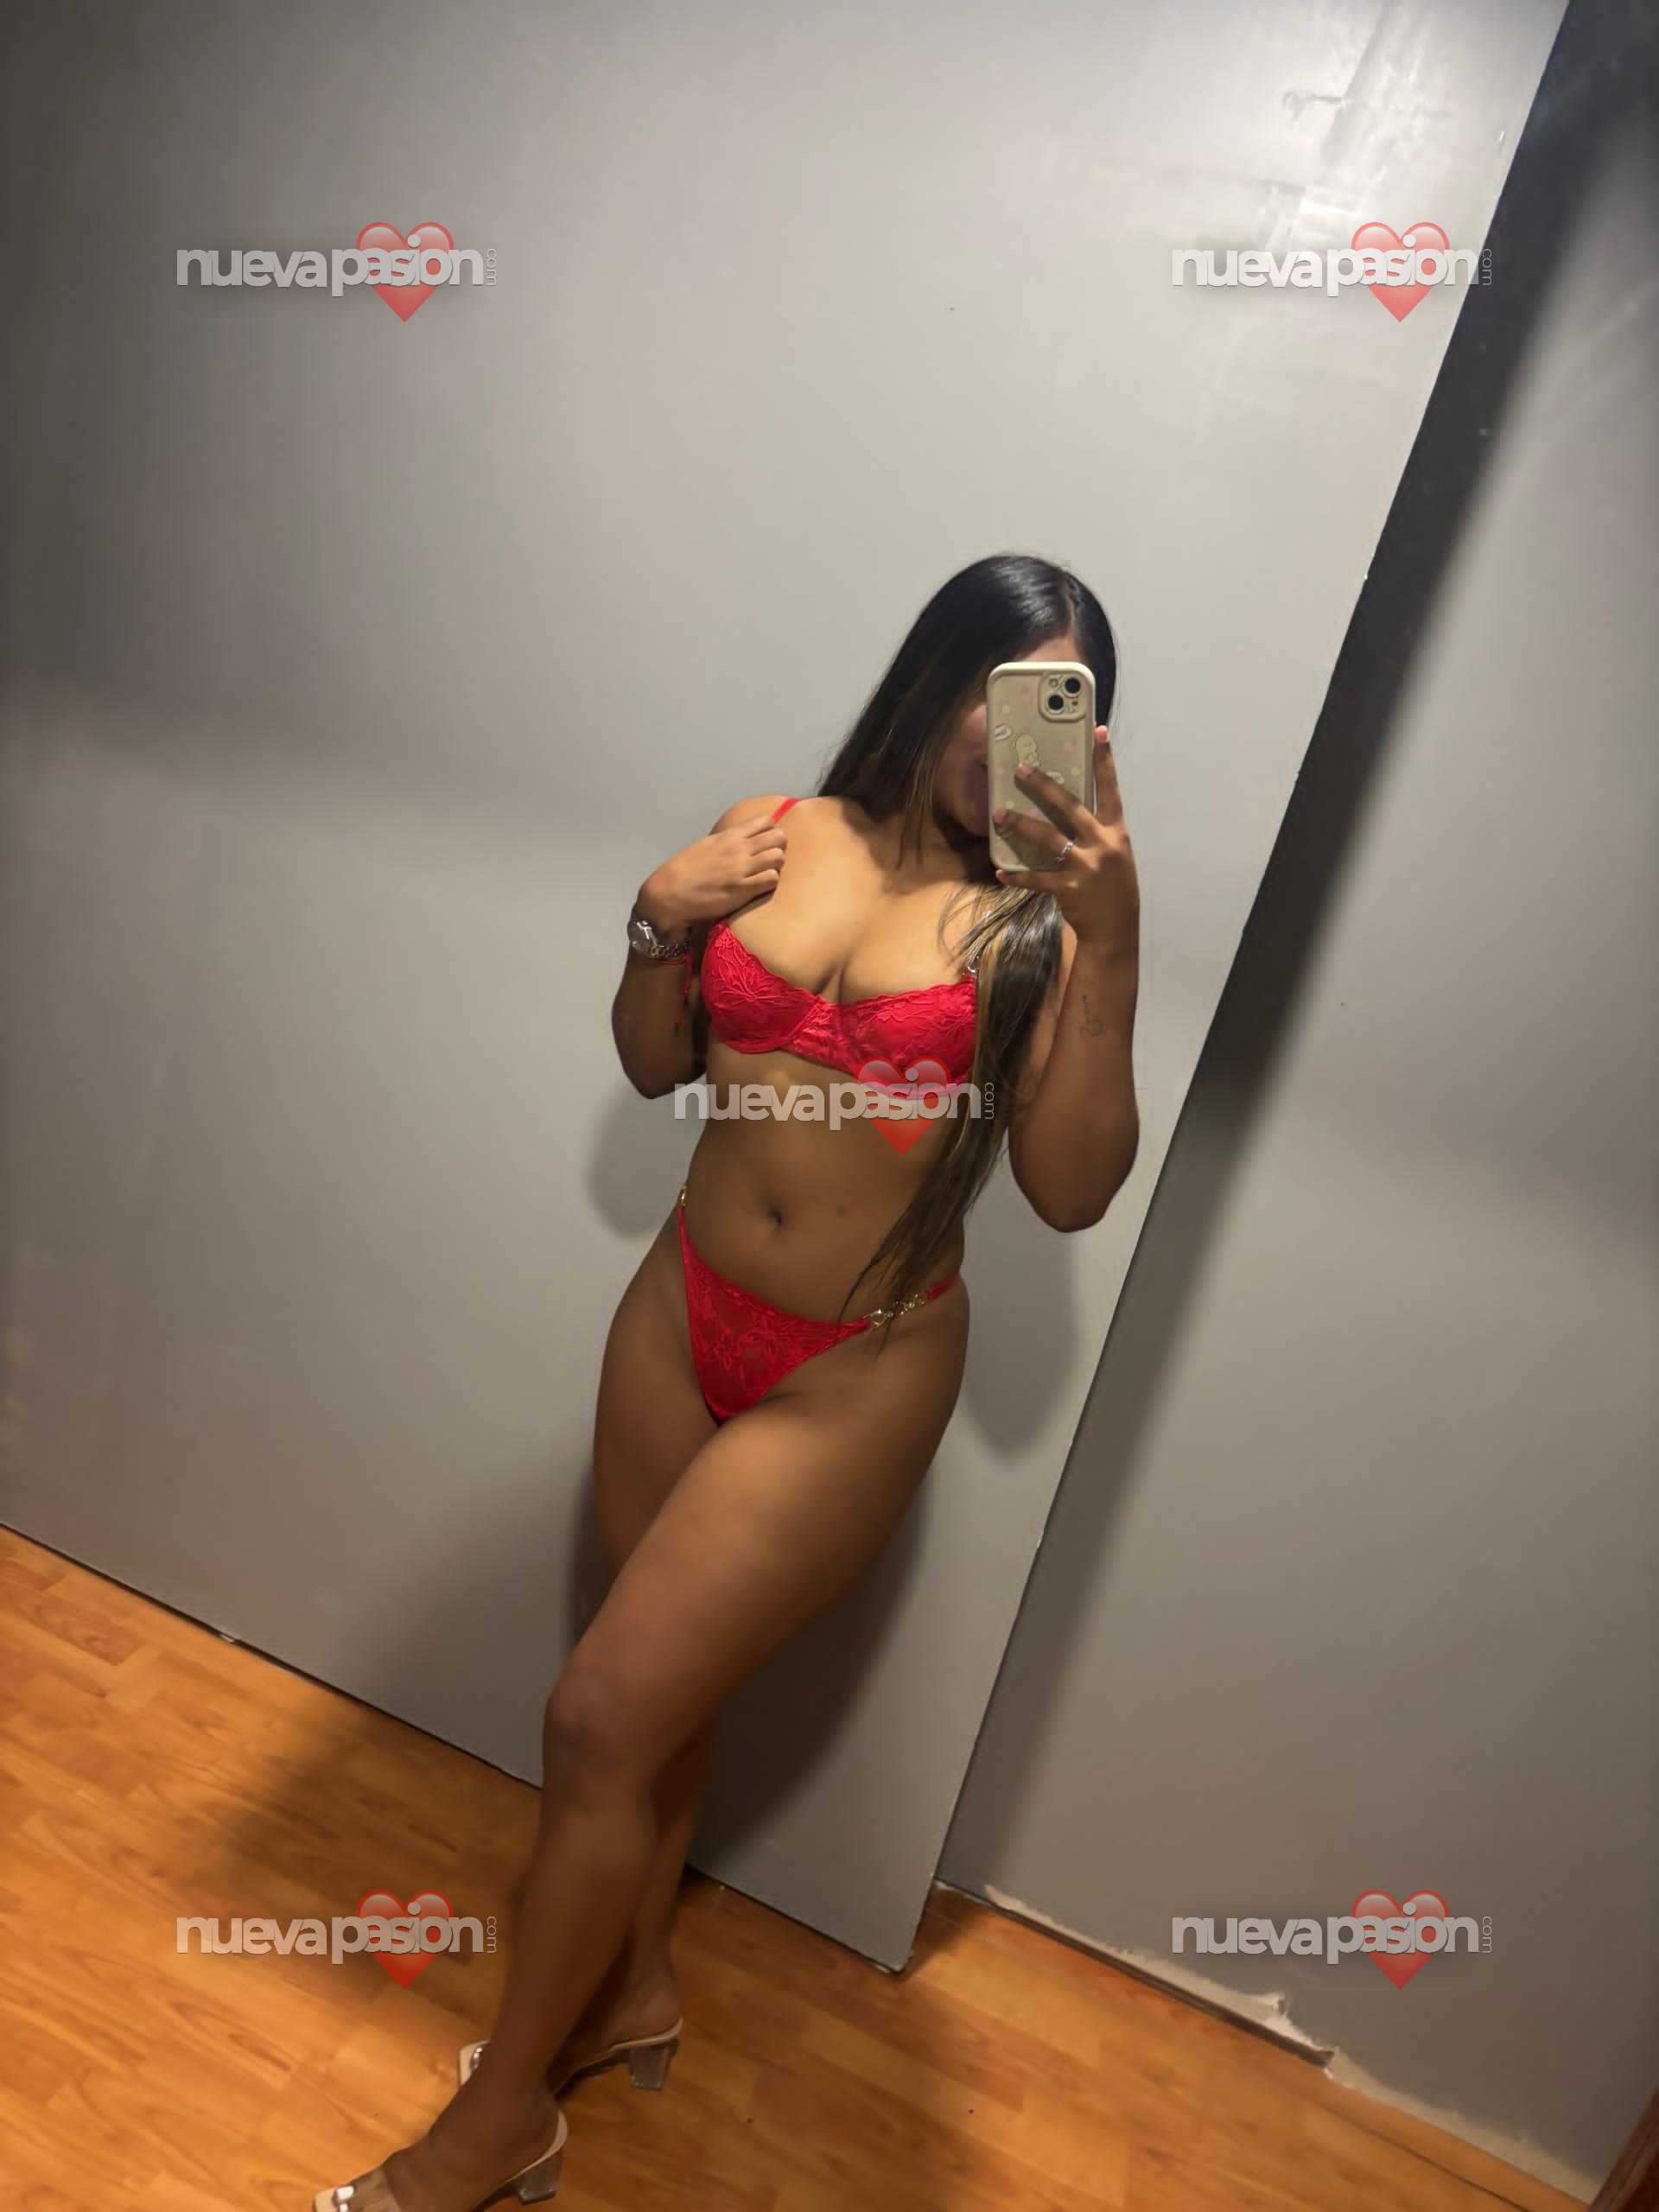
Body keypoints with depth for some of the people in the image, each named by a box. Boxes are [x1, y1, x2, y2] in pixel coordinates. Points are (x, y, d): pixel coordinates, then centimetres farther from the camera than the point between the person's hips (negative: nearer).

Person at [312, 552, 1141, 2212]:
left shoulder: (1036, 917, -9)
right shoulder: (776, 834, 1)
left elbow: (1072, 1190, -18)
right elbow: (654, 1065, 8)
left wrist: (1109, 937, -24)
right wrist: (661, 918, -9)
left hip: (857, 1375, -4)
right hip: (683, 1310, 4)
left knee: (602, 1714, -1)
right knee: (663, 1683, 20)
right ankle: (634, 1985, 48)